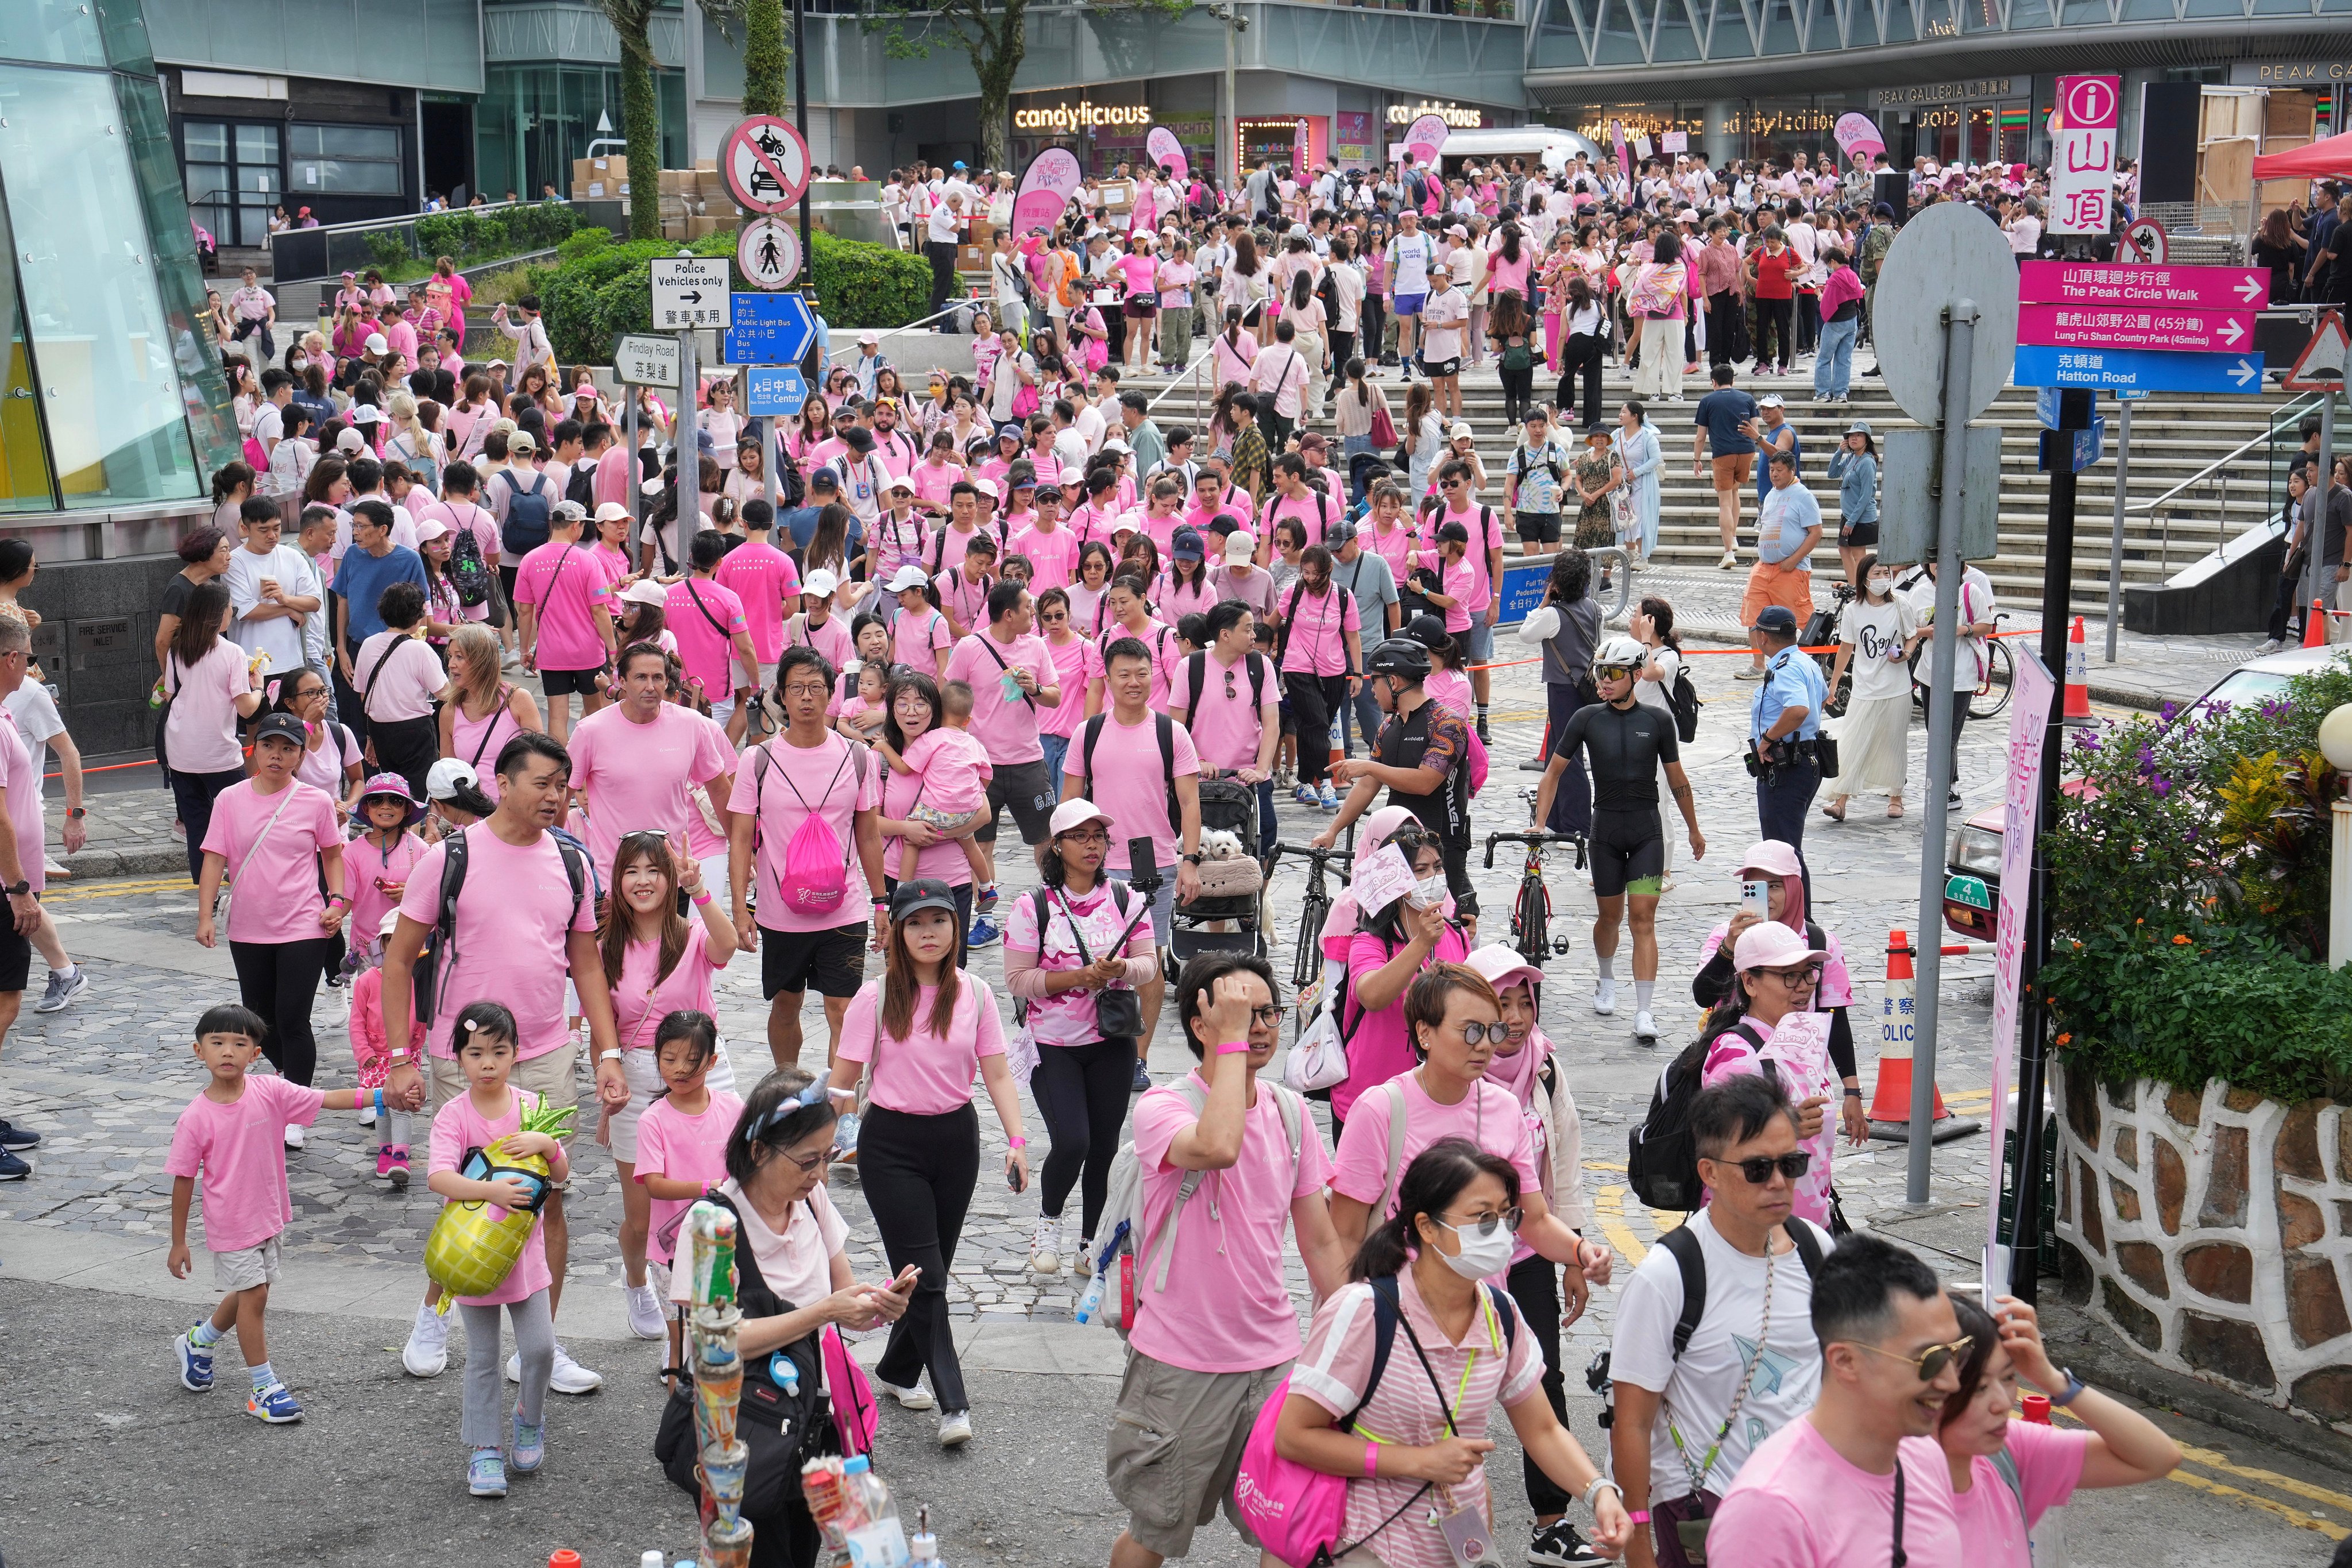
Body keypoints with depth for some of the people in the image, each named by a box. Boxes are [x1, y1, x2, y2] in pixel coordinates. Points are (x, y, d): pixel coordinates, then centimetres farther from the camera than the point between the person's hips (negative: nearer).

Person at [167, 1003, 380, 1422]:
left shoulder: (270, 1092, -10)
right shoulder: (195, 1119, -16)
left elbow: (326, 1099, -15)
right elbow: (183, 1181, -8)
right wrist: (178, 1244, -4)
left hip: (269, 1215, 4)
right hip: (230, 1223, -4)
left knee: (248, 1293, 19)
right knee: (253, 1294, -2)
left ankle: (199, 1341, 48)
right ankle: (264, 1388, 12)